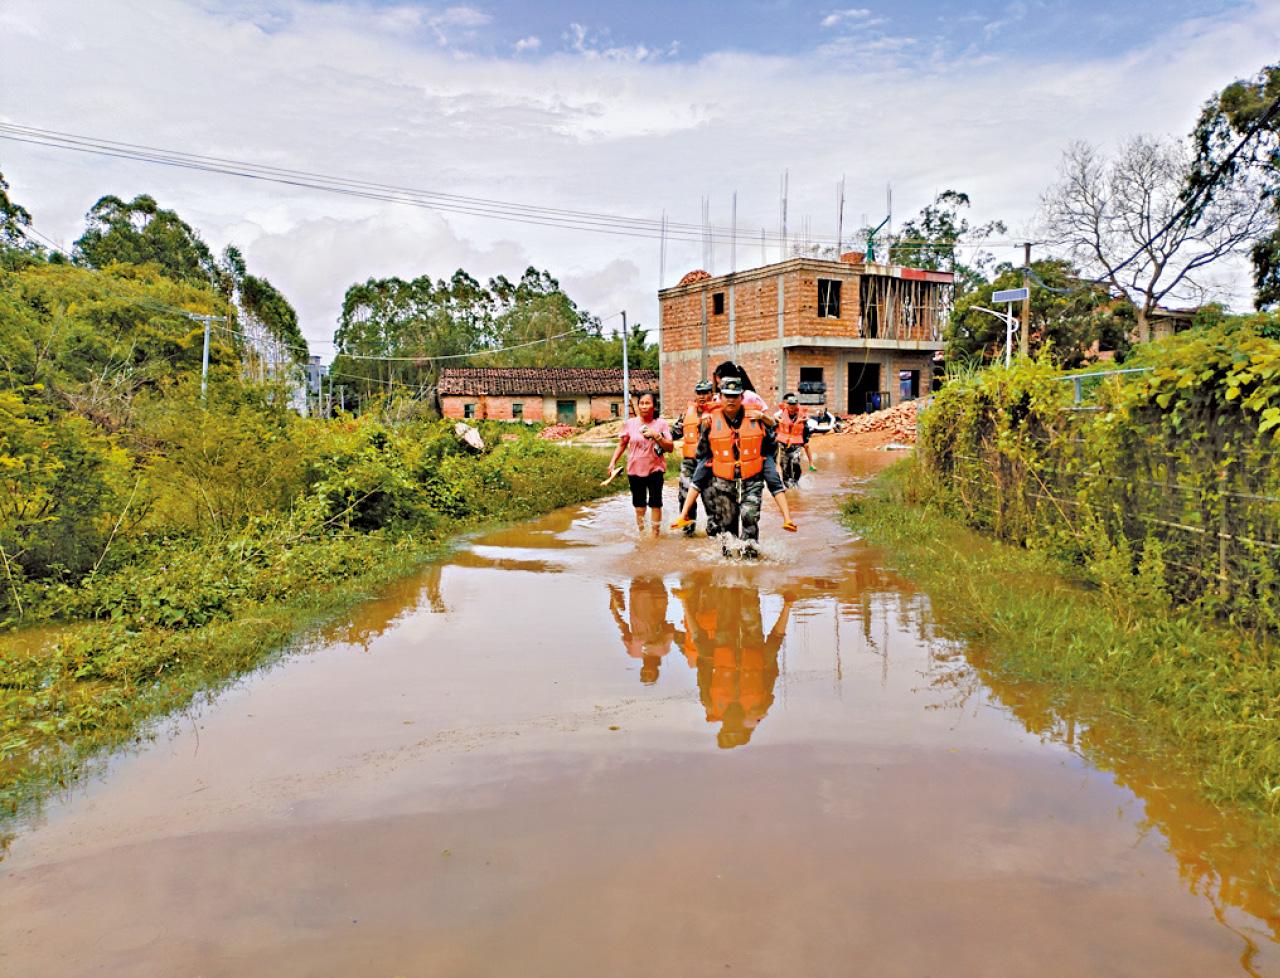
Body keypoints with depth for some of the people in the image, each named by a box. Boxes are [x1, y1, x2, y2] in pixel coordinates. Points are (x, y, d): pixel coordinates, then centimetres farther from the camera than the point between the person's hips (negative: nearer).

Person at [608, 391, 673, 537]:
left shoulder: (661, 424, -4)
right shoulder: (630, 423, -1)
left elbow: (670, 447, -7)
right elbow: (622, 444, 8)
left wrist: (656, 436, -20)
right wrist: (613, 461, 0)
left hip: (655, 469, -2)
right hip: (635, 470, 2)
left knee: (655, 504, -1)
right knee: (639, 504, 12)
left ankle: (655, 533, 10)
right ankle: (641, 531, 26)